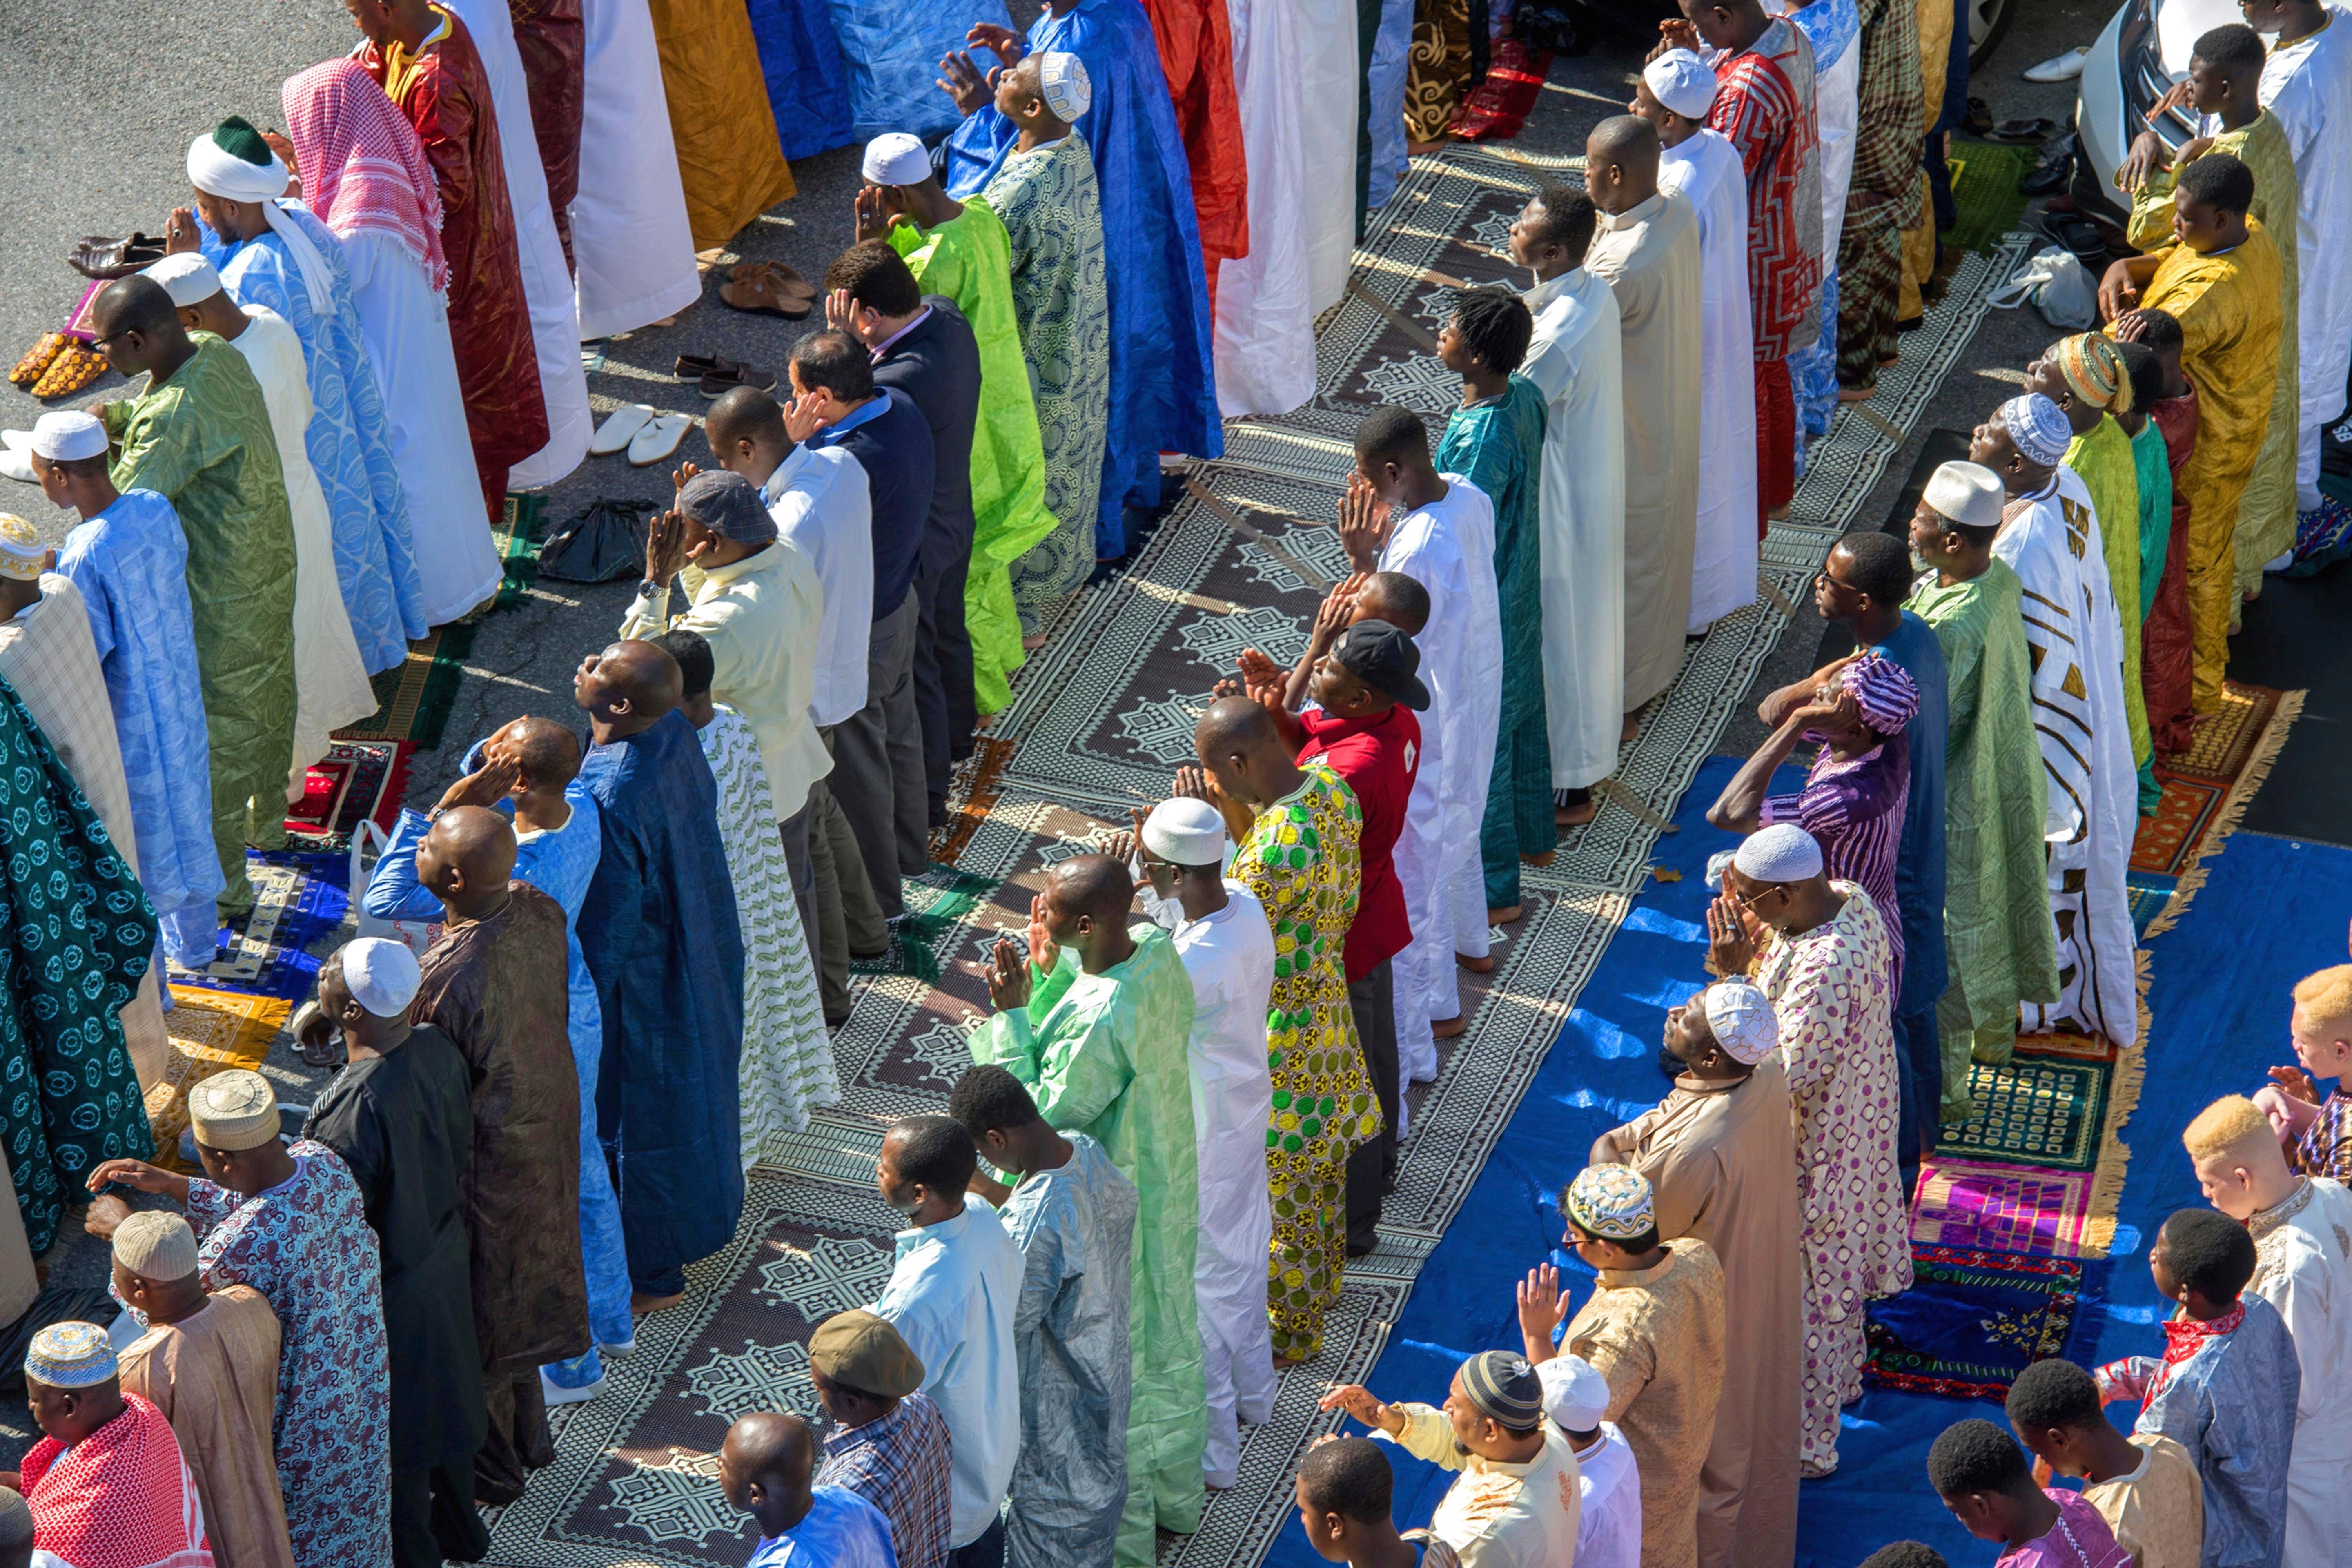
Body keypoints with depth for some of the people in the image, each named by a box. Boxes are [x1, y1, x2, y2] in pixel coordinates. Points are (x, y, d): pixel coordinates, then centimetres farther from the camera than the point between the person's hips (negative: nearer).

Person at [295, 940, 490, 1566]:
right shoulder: (437, 1047, -14)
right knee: (441, 1395, 29)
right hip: (445, 1253, 8)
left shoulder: (357, 1108, -37)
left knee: (390, 1428, 17)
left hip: (389, 1288, -8)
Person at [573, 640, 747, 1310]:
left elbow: (606, 927, -27)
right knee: (686, 1083, 28)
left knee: (634, 1109, 13)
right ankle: (695, 1222, 50)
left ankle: (654, 1272, 32)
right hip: (696, 953, 8)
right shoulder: (676, 733, -13)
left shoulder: (611, 798, -36)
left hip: (639, 981, -8)